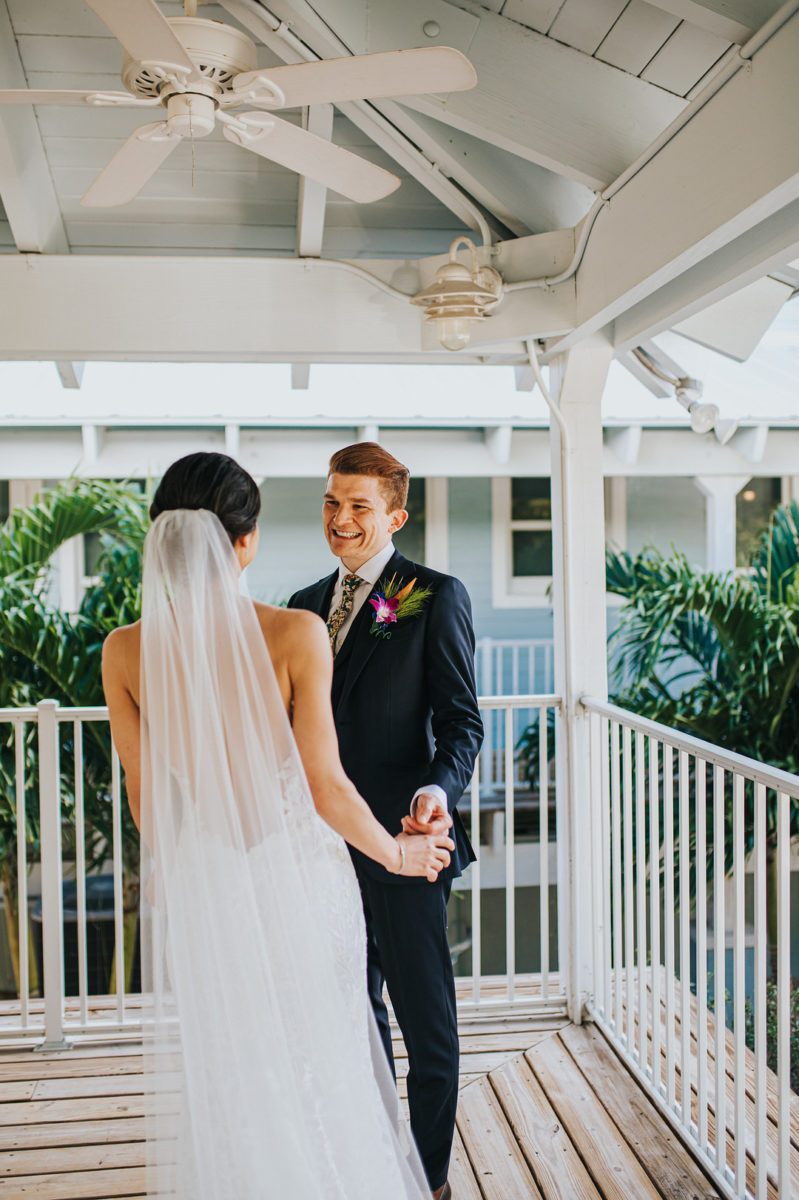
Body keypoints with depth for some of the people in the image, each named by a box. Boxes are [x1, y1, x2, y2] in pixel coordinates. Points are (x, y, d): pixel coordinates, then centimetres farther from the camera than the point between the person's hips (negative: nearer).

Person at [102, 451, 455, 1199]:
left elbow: (145, 799, 0)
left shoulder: (126, 652, -9)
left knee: (211, 1088, 20)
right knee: (317, 1076, 19)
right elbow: (324, 787, -14)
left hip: (195, 891, 3)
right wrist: (397, 854, 3)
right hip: (297, 882, -2)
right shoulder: (296, 635, -18)